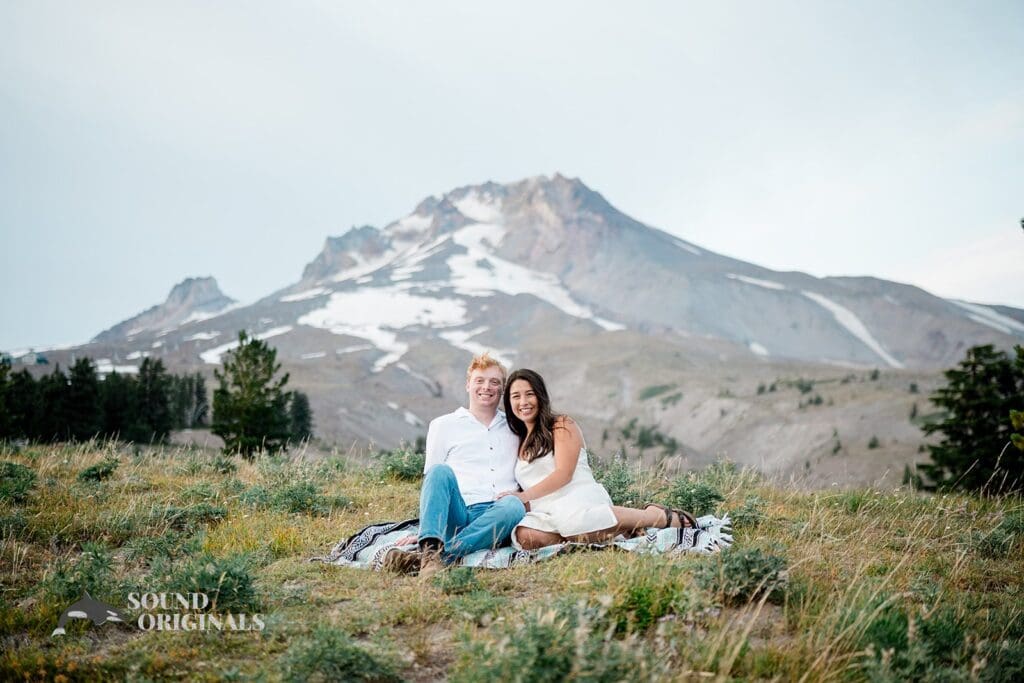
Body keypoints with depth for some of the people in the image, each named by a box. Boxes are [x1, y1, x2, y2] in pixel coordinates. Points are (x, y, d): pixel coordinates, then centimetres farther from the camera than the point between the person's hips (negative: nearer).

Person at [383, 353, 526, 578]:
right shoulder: (444, 425, 17)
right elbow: (432, 478, 12)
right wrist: (422, 530, 1)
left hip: (494, 519, 1)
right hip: (456, 515, -1)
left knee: (514, 506, -35)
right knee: (441, 470, -29)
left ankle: (427, 558, -46)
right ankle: (430, 545, -52)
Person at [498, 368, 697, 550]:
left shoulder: (562, 425, 7)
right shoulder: (520, 441, 26)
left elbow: (563, 474, -5)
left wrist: (524, 496, -8)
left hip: (581, 498, -4)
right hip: (543, 511, 4)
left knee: (570, 515, -43)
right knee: (524, 536, -33)